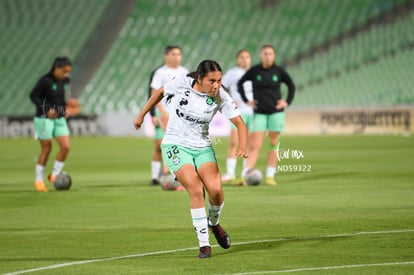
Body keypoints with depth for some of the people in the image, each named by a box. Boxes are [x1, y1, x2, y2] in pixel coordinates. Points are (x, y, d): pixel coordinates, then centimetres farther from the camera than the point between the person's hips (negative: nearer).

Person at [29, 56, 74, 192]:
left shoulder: (65, 81, 5)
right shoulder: (46, 80, -16)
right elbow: (33, 96, -13)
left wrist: (65, 109, 2)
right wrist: (47, 109, -21)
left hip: (59, 118, 6)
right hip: (44, 119, -6)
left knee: (66, 146, -6)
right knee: (46, 149, -2)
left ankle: (54, 175, 10)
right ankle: (39, 180, 11)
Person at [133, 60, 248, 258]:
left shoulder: (220, 97, -11)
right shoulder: (181, 83, -14)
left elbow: (240, 123, -8)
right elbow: (160, 93, 6)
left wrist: (242, 148, -25)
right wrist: (141, 115, 13)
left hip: (202, 147, 2)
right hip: (175, 145, -2)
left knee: (215, 190, -18)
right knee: (196, 190, -20)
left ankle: (214, 223, 17)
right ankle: (204, 244, -12)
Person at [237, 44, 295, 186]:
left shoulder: (279, 71, -1)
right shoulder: (254, 71, -2)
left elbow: (291, 85, 14)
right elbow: (240, 83, 12)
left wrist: (287, 102, 4)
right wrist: (246, 100, 5)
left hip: (276, 112, 1)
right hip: (259, 112, -1)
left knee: (273, 144, 4)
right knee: (254, 145, -9)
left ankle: (270, 176, 10)